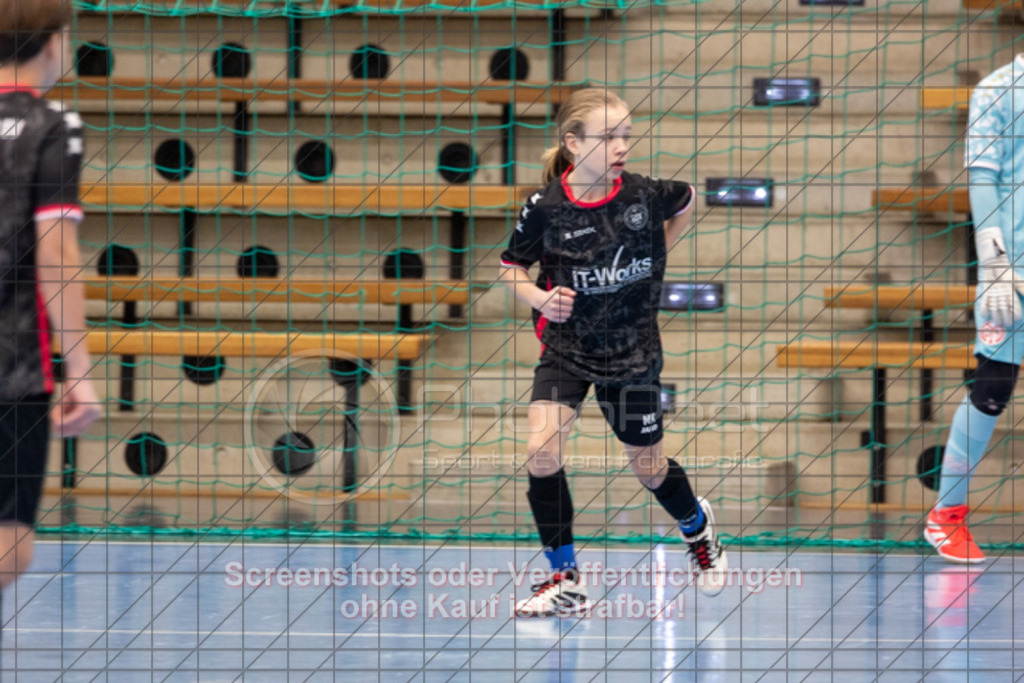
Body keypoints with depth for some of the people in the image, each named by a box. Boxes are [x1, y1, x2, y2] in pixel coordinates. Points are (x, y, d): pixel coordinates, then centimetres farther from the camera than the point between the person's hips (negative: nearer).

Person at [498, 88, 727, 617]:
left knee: (648, 468, 12)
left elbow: (686, 204, 13)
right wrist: (539, 298, -18)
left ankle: (699, 530, 47)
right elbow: (511, 268, 0)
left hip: (632, 352, 1)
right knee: (541, 449, -20)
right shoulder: (545, 208, -15)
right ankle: (566, 583, -8)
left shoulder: (645, 193, -11)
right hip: (565, 348, -1)